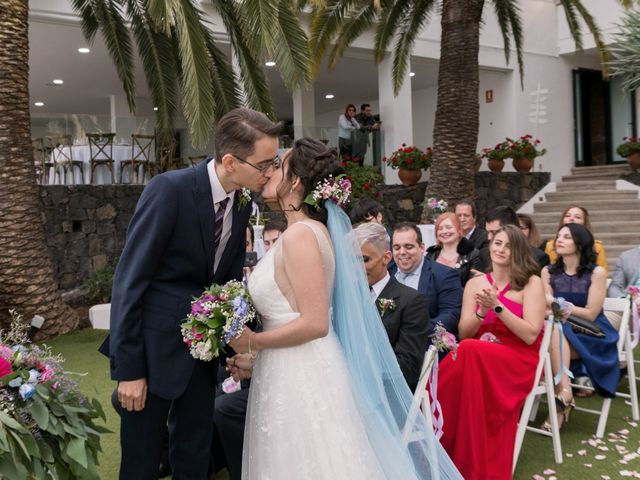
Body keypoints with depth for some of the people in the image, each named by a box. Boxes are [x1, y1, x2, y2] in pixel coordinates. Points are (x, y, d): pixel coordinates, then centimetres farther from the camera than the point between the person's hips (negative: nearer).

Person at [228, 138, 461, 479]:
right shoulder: (311, 230, 11)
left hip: (301, 379, -9)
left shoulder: (300, 234, -17)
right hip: (292, 375, 9)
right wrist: (256, 358, 13)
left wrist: (254, 342, -11)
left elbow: (315, 323, -22)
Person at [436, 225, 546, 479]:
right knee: (442, 373, -32)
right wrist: (482, 312, -12)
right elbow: (464, 333, 8)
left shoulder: (531, 283, 1)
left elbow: (531, 335, -8)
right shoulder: (475, 283, 13)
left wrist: (497, 306, -16)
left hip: (518, 361, -3)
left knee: (470, 351, -35)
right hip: (478, 357, 3)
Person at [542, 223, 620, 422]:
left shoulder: (597, 273, -2)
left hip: (592, 335, -3)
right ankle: (564, 393, -43)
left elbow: (591, 314, -7)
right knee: (552, 328, -34)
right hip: (558, 331, 3)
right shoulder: (548, 272, 8)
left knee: (555, 331, -33)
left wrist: (558, 304, -16)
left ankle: (561, 398, -33)